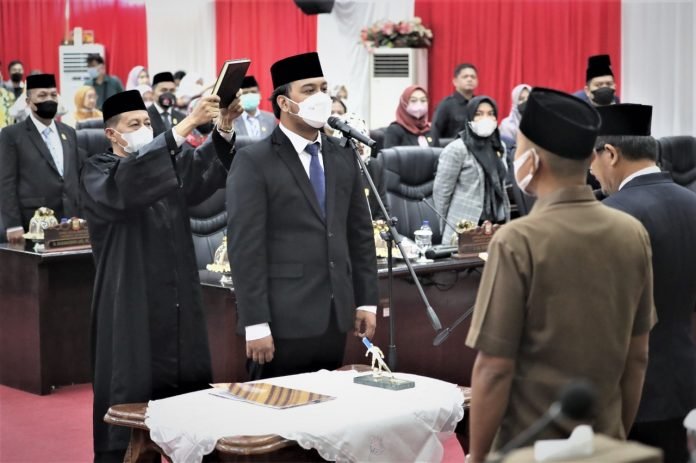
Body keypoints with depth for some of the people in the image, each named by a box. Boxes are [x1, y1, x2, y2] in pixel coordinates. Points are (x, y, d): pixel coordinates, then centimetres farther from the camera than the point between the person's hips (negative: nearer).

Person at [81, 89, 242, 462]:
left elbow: (210, 168, -5)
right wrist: (187, 124, -32)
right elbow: (127, 183, -26)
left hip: (179, 307, 5)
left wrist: (224, 129, -25)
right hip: (130, 308, -5)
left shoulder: (171, 162, 14)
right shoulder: (97, 172, -4)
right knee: (128, 401, -2)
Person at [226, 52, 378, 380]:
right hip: (283, 320, -5)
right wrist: (256, 325, -16)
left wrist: (366, 301, 10)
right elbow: (244, 248, -12)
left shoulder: (343, 156, 12)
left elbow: (360, 233, 15)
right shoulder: (253, 162, -7)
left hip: (335, 317, 5)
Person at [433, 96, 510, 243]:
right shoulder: (456, 149, -8)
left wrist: (506, 220, 15)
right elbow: (441, 191, -7)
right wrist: (448, 226, -2)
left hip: (496, 225, 6)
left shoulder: (499, 147, 12)